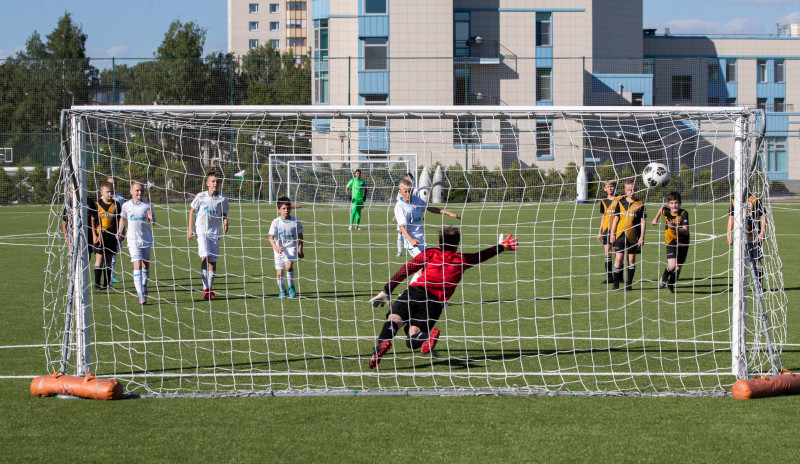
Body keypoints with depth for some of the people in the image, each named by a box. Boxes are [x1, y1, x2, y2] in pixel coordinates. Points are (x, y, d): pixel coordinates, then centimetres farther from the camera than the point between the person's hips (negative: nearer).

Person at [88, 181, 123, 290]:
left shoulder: (116, 205, 8)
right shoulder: (96, 204, 1)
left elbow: (118, 221, 12)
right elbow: (92, 220, 2)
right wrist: (94, 235, -6)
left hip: (112, 235, 3)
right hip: (100, 235, -3)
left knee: (108, 259, 6)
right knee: (99, 257, -7)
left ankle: (107, 283, 10)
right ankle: (97, 283, -5)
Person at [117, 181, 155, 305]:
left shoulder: (147, 205, 0)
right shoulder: (126, 205, 1)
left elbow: (153, 223, 1)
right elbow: (123, 218, 20)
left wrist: (151, 219, -21)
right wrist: (119, 232, 15)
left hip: (146, 239, 2)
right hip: (133, 239, -2)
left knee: (146, 265, 13)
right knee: (137, 265, -14)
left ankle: (143, 285, 40)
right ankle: (140, 294, -19)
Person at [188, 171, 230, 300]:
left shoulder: (222, 199, 1)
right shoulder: (201, 196, -3)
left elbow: (224, 215, 13)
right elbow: (192, 211, 8)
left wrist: (225, 222, -10)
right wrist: (190, 229, 2)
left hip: (215, 233, 2)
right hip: (201, 231, -2)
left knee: (213, 261, 3)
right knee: (205, 257, -17)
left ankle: (210, 288, 18)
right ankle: (205, 288, -14)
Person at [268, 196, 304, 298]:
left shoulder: (295, 222, -3)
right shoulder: (275, 222, -8)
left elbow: (300, 236, 11)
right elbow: (271, 238, -9)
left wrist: (300, 249, 6)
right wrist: (276, 247, -27)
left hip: (291, 247, -1)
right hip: (279, 249, 1)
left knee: (288, 266, -27)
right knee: (279, 273, -1)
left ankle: (291, 287, -5)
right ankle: (282, 291, 24)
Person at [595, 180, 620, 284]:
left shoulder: (619, 199, -2)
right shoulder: (604, 201, 12)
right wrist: (600, 231, 17)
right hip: (606, 230, 4)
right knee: (607, 253, 0)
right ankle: (609, 277, 4)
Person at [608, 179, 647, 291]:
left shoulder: (640, 204, 2)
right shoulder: (620, 202, 7)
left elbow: (642, 221, 2)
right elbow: (616, 218, 11)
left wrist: (642, 237, -3)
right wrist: (612, 233, 5)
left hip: (633, 236, -1)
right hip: (620, 234, 1)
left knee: (631, 259, 4)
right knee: (619, 258, -5)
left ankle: (629, 283, 13)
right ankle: (616, 284, -1)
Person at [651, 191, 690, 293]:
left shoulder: (683, 213, -18)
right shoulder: (666, 211, -10)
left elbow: (686, 231, -25)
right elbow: (661, 208, 17)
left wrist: (675, 228, -39)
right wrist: (656, 219, 26)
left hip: (683, 243, 0)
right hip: (671, 242, 0)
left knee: (678, 268, 7)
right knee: (672, 266, -19)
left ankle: (671, 285, 36)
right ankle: (664, 278, 14)